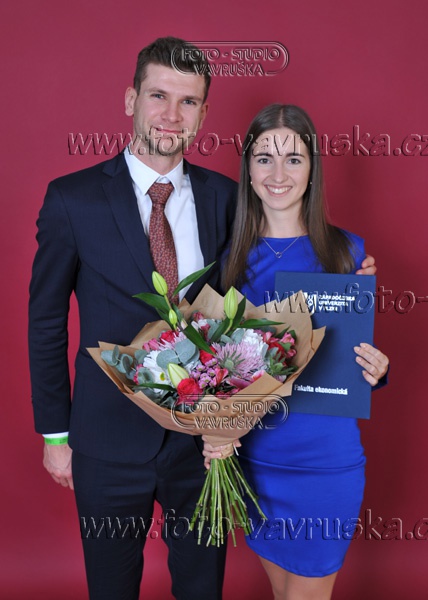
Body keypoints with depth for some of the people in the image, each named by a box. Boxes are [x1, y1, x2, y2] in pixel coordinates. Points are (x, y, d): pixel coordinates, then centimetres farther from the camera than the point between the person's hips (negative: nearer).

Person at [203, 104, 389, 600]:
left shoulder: (346, 250, -5)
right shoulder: (233, 255, -2)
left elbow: (361, 351, 3)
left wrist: (375, 370, -19)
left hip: (327, 457, -2)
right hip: (253, 452, 2)